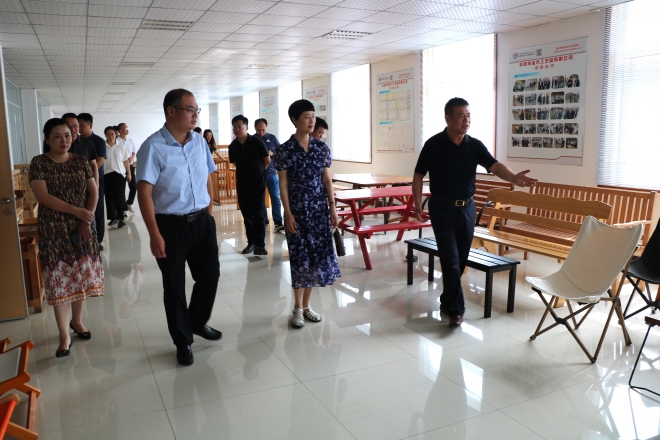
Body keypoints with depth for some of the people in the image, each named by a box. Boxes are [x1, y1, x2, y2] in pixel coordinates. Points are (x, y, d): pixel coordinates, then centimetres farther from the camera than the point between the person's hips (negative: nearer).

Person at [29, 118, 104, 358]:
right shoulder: (39, 163, -5)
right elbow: (43, 196, -15)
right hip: (54, 230, -3)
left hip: (82, 227, 3)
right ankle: (64, 336, 4)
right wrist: (76, 211, -22)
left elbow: (94, 191, 4)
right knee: (59, 280, -3)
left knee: (82, 275, 9)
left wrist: (87, 219, -10)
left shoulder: (80, 161, 6)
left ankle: (77, 320, 29)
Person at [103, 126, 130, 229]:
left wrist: (129, 173, 5)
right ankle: (112, 218, 15)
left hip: (119, 174, -1)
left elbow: (125, 160, 6)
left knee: (120, 197, -4)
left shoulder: (121, 145, 2)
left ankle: (120, 218, 0)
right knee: (109, 197, 6)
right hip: (106, 175, 1)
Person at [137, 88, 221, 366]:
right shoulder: (153, 147, -14)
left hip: (202, 222, 5)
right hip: (171, 226, -5)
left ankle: (198, 322, 42)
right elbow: (144, 193, -15)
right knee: (174, 287, 10)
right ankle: (183, 342, 28)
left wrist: (209, 214, 9)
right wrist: (155, 235, -18)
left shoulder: (200, 142, 4)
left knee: (210, 276, 15)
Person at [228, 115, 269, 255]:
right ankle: (251, 242, 17)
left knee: (259, 213, -3)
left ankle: (260, 244, 0)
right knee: (247, 214, 7)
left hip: (258, 182, -4)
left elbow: (267, 160, -1)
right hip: (242, 183, 4)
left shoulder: (257, 142, -12)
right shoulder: (233, 146, -1)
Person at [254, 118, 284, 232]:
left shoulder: (272, 138, 3)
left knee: (275, 198, -2)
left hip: (272, 173, 0)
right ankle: (263, 221, 18)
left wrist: (272, 154, -13)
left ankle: (278, 223, -1)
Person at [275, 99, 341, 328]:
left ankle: (306, 305, 21)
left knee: (317, 255, 6)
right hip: (297, 210, -3)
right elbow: (283, 184, -6)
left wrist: (332, 208, 2)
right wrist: (288, 213, -11)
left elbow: (327, 179, 7)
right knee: (300, 257, 1)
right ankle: (297, 308, 15)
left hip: (319, 209, 4)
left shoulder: (322, 147, 4)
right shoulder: (285, 150, -5)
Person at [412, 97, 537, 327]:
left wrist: (514, 178, -34)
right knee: (450, 260, -7)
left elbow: (495, 165, -14)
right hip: (442, 208, -4)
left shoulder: (475, 145, 0)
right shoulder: (434, 144, -8)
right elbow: (418, 175, -2)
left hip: (467, 208, 4)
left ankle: (447, 300, 29)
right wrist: (418, 204, -10)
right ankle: (455, 309, 2)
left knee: (461, 260, 11)